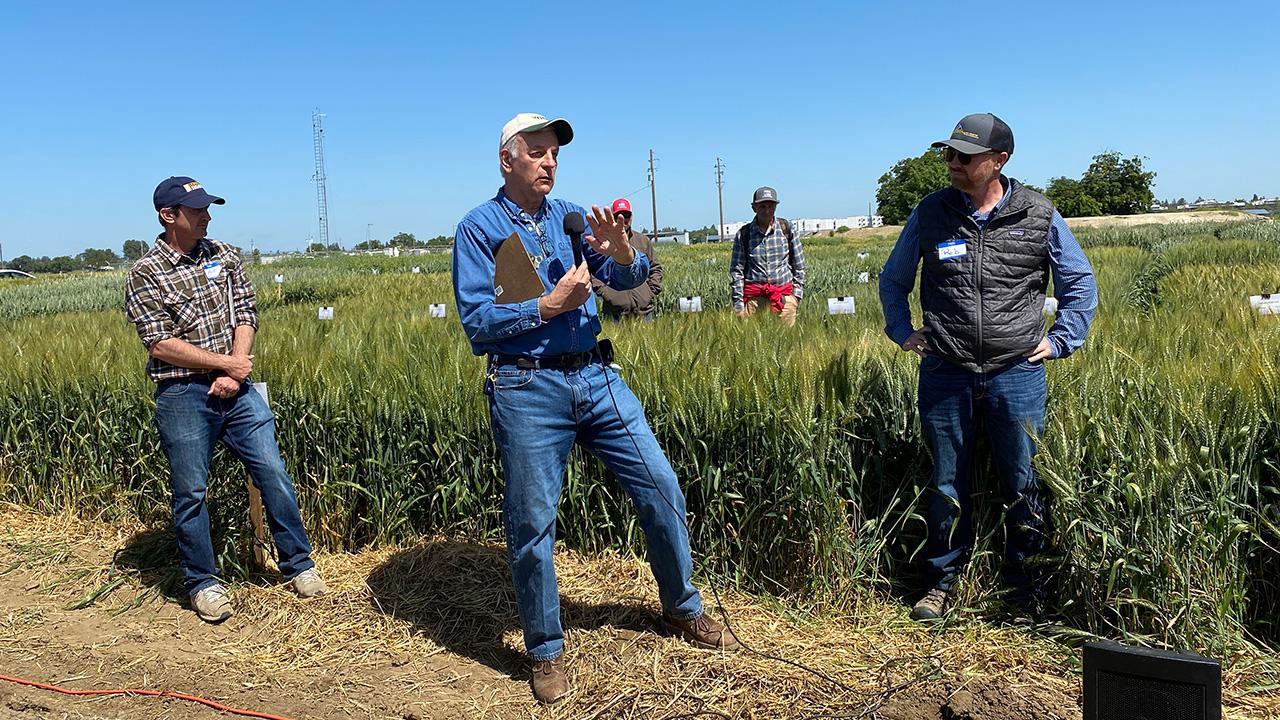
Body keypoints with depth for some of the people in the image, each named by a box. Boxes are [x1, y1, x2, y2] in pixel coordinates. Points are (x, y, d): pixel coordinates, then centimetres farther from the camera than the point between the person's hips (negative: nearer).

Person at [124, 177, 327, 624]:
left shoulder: (224, 256, 8)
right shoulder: (145, 275, -5)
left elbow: (245, 315, 4)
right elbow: (161, 344, -12)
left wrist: (233, 373, -9)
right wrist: (227, 363, -11)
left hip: (236, 389, 4)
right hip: (182, 397, -3)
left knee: (274, 474, 3)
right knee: (190, 493, 5)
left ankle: (298, 565, 16)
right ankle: (203, 583, 22)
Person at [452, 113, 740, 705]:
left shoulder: (571, 216, 12)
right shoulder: (479, 228, -1)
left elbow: (629, 279, 3)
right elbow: (476, 321, -8)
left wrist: (621, 252, -18)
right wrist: (550, 305, -16)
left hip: (595, 376, 4)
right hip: (526, 389, -4)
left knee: (661, 488, 6)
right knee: (531, 524, 3)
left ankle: (682, 608, 28)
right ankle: (546, 651, 23)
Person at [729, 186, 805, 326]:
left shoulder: (786, 228, 5)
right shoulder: (743, 234, 3)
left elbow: (798, 264, 13)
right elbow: (736, 270, 5)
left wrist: (797, 292, 6)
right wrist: (738, 303, -1)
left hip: (784, 295, 1)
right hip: (754, 297, -1)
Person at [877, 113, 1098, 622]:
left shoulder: (1039, 216, 0)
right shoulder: (930, 214, 3)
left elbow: (1081, 284, 13)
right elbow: (892, 279, 17)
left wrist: (1058, 341, 4)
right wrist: (903, 332, 9)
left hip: (1017, 375, -1)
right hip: (944, 375, 1)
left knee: (1024, 487, 7)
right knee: (947, 485, 10)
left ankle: (1028, 590, 25)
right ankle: (941, 584, 26)